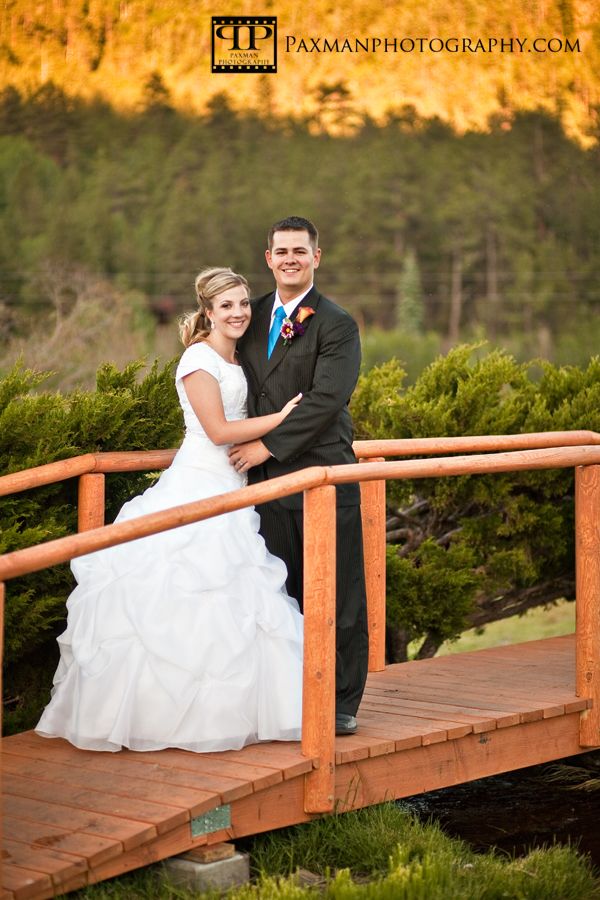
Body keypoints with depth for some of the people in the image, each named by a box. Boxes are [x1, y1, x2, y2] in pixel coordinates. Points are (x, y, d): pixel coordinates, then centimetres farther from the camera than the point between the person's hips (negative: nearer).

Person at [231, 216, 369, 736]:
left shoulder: (336, 325, -5)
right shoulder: (254, 316, 13)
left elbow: (326, 399, -15)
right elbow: (240, 386, 25)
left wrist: (268, 445, -15)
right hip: (268, 478, 5)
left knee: (337, 596, 0)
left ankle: (341, 703, 10)